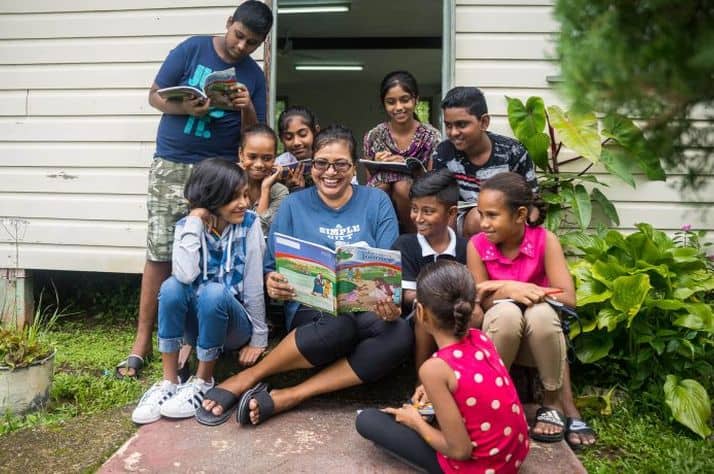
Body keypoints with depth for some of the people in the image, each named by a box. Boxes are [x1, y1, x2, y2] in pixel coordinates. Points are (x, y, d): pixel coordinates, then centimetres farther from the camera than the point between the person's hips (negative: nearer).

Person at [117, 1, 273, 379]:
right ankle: (142, 341, 6)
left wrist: (247, 109, -13)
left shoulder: (254, 76, 8)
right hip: (171, 165, -1)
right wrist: (186, 108, -17)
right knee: (159, 252, -1)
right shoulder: (192, 49, 3)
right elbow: (155, 96, 2)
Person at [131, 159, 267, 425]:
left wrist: (259, 338, -9)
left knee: (213, 292, -33)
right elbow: (185, 275, -26)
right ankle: (169, 381, -15)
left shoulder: (249, 224, -11)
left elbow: (254, 285, -10)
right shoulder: (187, 226, -7)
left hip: (235, 324, -2)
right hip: (198, 322, 2)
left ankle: (203, 382, -14)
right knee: (172, 286, -27)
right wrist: (195, 220, -22)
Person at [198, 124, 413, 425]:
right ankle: (247, 379, -16)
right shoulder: (294, 205, 7)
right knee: (341, 325, -37)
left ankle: (288, 397, -25)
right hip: (311, 310, -2)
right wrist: (273, 285, -20)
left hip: (368, 311, 2)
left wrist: (391, 303, -21)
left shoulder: (377, 202, 7)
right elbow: (272, 269, 5)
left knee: (401, 334, -32)